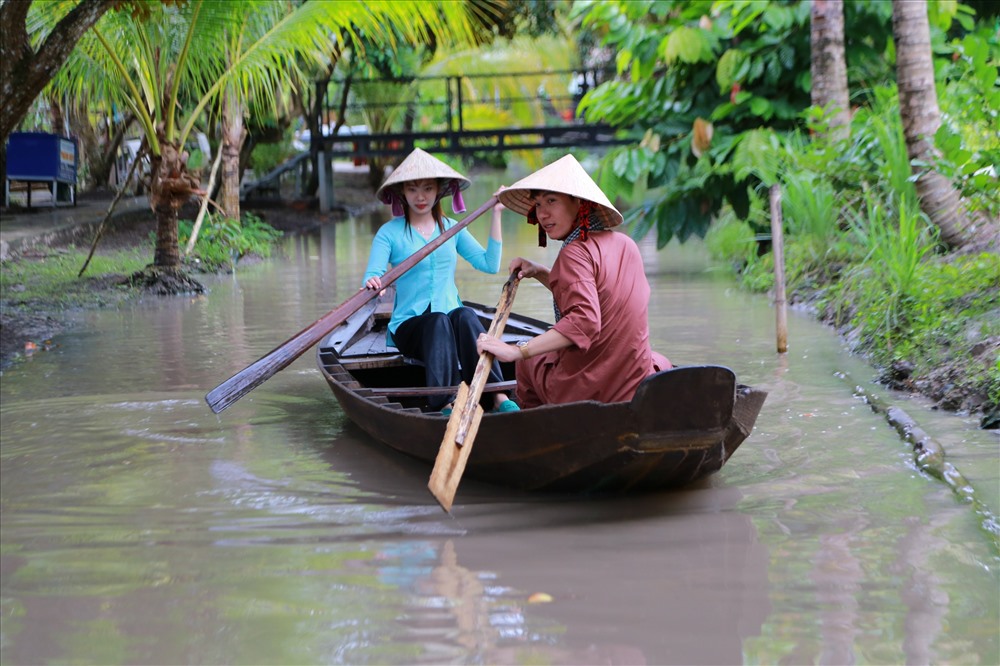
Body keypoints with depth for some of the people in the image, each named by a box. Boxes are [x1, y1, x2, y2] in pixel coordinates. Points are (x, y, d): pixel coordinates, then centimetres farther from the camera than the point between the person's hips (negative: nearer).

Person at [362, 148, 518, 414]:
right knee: (438, 320, -37)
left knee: (465, 315, -33)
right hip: (409, 325, -2)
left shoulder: (452, 228, 13)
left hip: (452, 319, 2)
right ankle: (444, 405, -50)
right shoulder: (389, 233, 2)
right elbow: (372, 278, -10)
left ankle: (498, 396, -45)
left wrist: (496, 214, 2)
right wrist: (372, 284, -35)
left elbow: (489, 264, 3)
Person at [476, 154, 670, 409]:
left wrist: (517, 351, -35)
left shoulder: (576, 253, -17)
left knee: (527, 361, 28)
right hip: (636, 388, 5)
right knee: (660, 363, 42)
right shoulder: (626, 245, 6)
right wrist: (539, 272, 12)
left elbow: (584, 321, -32)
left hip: (582, 391, -5)